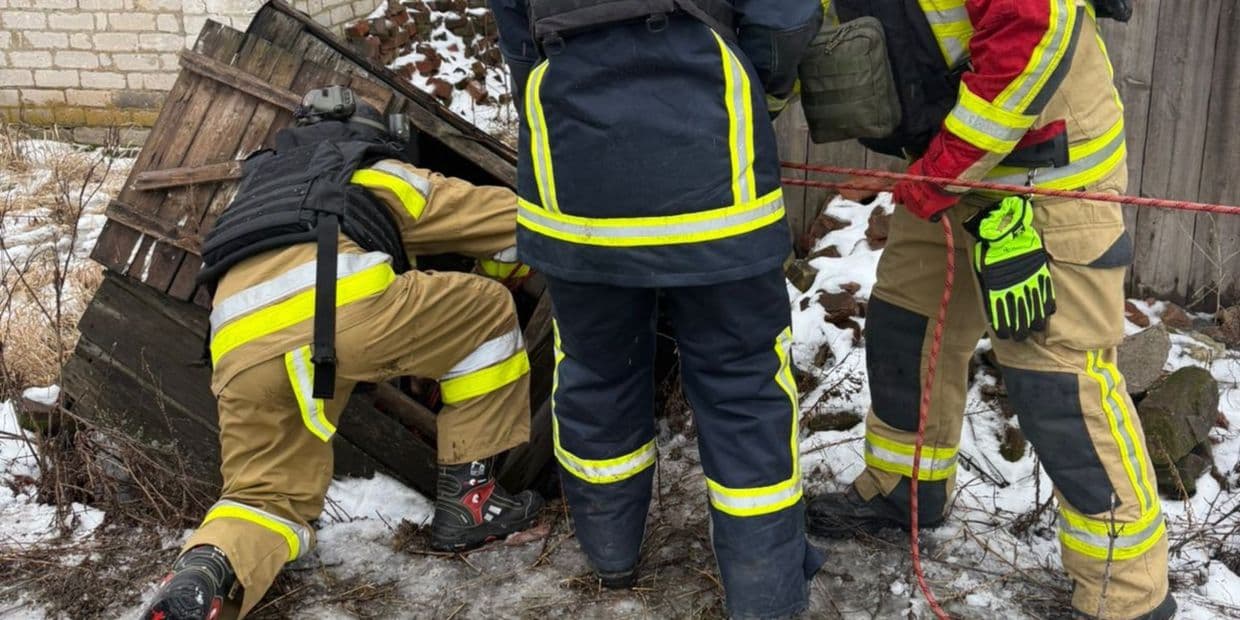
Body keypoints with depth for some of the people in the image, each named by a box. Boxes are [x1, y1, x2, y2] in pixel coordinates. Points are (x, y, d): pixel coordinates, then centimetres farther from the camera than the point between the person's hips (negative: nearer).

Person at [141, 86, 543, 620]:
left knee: (266, 494, 21)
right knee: (489, 313, 20)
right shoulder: (387, 174, 33)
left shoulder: (261, 183, 45)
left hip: (243, 345, 5)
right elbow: (514, 219, 36)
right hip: (341, 302, -4)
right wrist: (507, 271, 58)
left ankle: (204, 574, -13)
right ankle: (468, 501, 20)